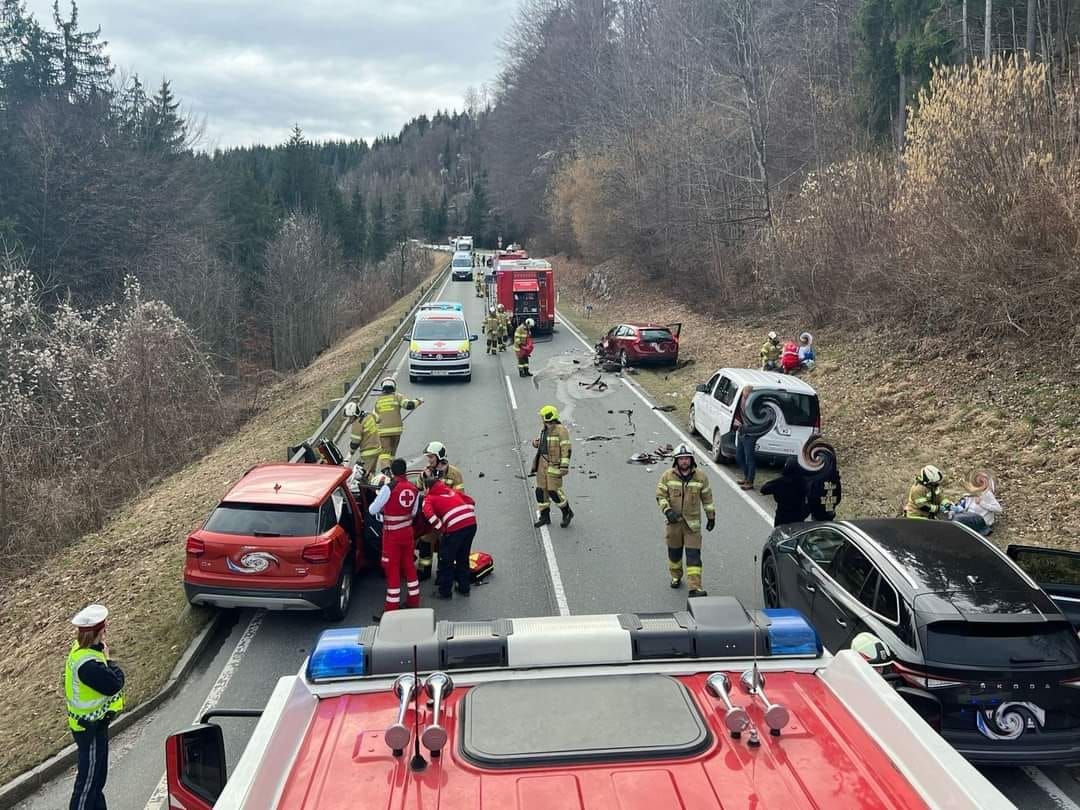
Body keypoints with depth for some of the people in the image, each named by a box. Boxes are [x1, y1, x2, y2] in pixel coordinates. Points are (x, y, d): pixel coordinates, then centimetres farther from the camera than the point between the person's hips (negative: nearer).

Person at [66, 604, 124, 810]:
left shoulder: (81, 649, -2)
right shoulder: (87, 664, -34)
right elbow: (115, 683, -30)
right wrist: (109, 659, -17)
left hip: (95, 723, 10)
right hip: (90, 727, -10)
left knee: (98, 772, 25)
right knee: (89, 775, 6)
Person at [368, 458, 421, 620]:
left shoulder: (389, 488, -19)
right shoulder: (414, 489, 0)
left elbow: (372, 510, -13)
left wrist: (383, 509, 8)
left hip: (392, 535, -6)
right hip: (408, 532, 6)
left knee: (392, 570, -1)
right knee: (409, 565, 18)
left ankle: (391, 609, 3)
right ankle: (413, 601, 30)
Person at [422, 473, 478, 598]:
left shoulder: (429, 498, 10)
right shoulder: (450, 490, 26)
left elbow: (429, 513, -10)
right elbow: (470, 501, 25)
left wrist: (441, 528, -5)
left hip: (455, 527, -6)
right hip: (471, 524, 6)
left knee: (446, 560, 11)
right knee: (463, 557, 22)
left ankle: (445, 591, 17)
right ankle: (464, 588, 30)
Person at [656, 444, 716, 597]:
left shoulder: (700, 477, -2)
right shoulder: (667, 476, -4)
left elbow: (707, 498, 8)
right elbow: (660, 495, -4)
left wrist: (711, 516, 11)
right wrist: (667, 510, -19)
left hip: (693, 522, -1)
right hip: (674, 521, 1)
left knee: (694, 555, -7)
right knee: (674, 552, 16)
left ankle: (695, 588, -9)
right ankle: (676, 577, 40)